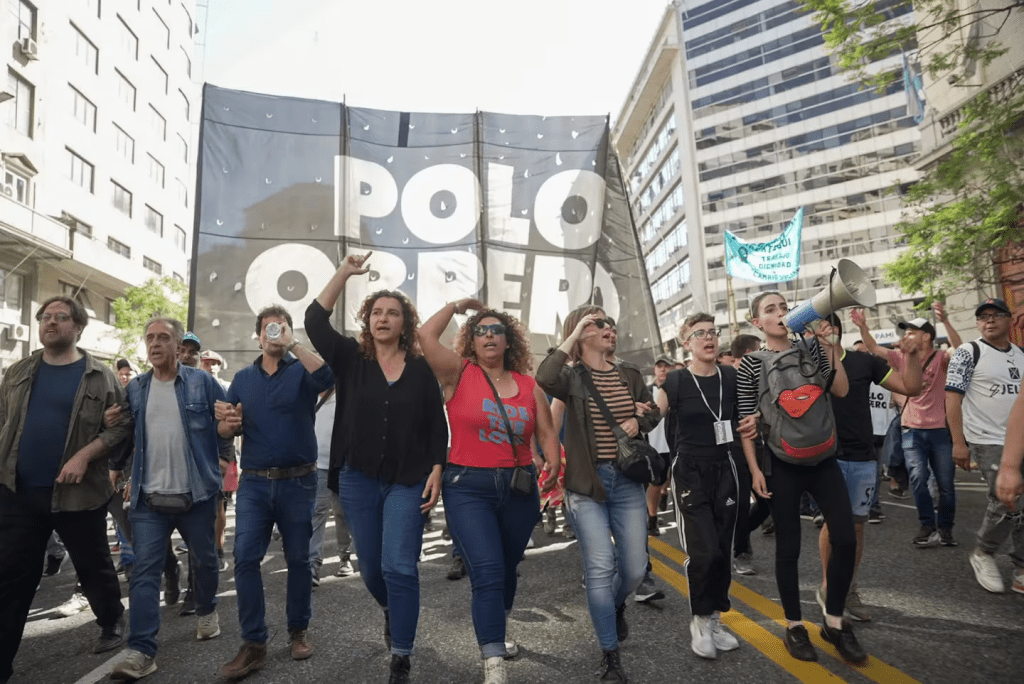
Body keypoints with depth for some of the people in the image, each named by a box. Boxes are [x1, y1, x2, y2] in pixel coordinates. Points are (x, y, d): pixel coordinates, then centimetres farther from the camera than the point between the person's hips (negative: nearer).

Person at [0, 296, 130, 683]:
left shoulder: (100, 377, -3)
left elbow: (121, 426, -6)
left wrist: (84, 455, -18)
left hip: (78, 493, -3)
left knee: (93, 566, 12)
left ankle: (112, 624, 36)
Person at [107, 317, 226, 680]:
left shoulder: (202, 382, -5)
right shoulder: (134, 387, 6)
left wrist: (224, 461, -20)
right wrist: (113, 423, -4)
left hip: (196, 494, -2)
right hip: (149, 498, 2)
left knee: (204, 560, 15)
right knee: (144, 570, -1)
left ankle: (207, 611, 41)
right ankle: (141, 650, 4)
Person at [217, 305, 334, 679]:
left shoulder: (302, 372, -1)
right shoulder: (243, 378, 11)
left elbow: (327, 375, -26)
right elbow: (224, 431, 10)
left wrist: (292, 344, -24)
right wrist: (230, 423, -13)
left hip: (298, 481, -2)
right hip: (254, 482, 3)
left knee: (298, 558, 8)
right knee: (245, 558, -3)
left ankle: (298, 630, 25)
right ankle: (254, 643, 9)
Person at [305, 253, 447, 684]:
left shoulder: (421, 369, -1)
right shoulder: (351, 359, 1)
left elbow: (437, 426, 1)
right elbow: (315, 321, -11)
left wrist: (436, 471, -8)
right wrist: (344, 274, -14)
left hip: (408, 482, -2)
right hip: (358, 480, 2)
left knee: (399, 568, -5)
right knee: (371, 568, 15)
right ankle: (391, 612, 48)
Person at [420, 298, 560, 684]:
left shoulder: (529, 385, 5)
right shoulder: (459, 373, -3)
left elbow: (546, 433, 6)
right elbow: (426, 335, -15)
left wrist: (553, 463, -14)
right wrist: (456, 306, -1)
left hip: (519, 487, 4)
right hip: (468, 488, -4)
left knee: (507, 570, 20)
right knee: (487, 573, -13)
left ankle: (494, 632, 45)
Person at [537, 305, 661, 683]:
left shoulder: (630, 375, 8)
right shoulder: (572, 377, -6)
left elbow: (654, 413, 18)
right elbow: (544, 378, -29)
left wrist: (639, 421, -5)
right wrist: (573, 335, -22)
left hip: (627, 480, 4)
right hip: (586, 483, -4)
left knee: (634, 568, 6)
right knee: (600, 568, -7)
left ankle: (617, 605, 43)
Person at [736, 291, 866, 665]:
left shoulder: (811, 348, 7)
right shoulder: (750, 363, -3)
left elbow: (841, 390, -3)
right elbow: (746, 422, -4)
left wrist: (830, 346, -8)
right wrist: (755, 469, -9)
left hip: (822, 457, 4)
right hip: (781, 463, -3)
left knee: (846, 538, 0)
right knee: (788, 546, 4)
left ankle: (834, 622, 20)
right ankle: (794, 626, 21)